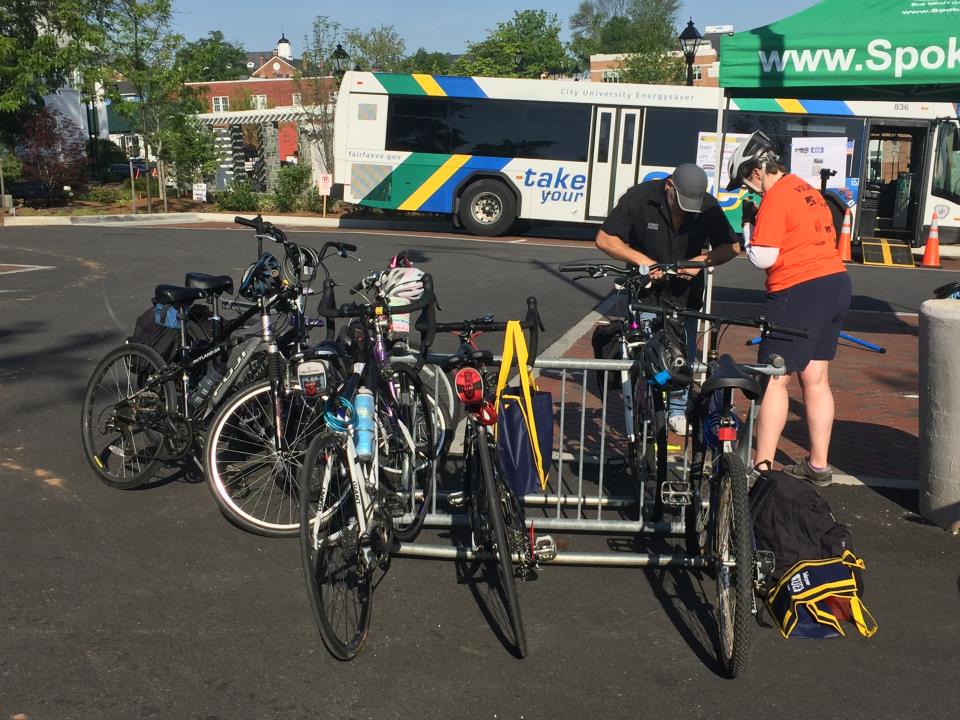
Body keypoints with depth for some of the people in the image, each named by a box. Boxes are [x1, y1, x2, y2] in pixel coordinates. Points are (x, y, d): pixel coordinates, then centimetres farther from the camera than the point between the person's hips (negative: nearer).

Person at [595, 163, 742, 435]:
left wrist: (702, 260, -18)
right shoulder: (639, 198, -16)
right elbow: (605, 239, -13)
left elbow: (732, 247, 1)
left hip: (685, 292, 2)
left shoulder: (708, 207, -9)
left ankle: (678, 410, 22)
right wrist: (641, 259, -25)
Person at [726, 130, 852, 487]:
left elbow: (763, 257, -15)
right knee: (815, 379, 14)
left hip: (799, 292, -9)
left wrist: (749, 239, 3)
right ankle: (818, 465, 21)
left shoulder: (776, 197, -12)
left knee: (775, 379, -4)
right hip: (836, 283, 9)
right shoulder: (807, 190, 16)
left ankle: (762, 467, -3)